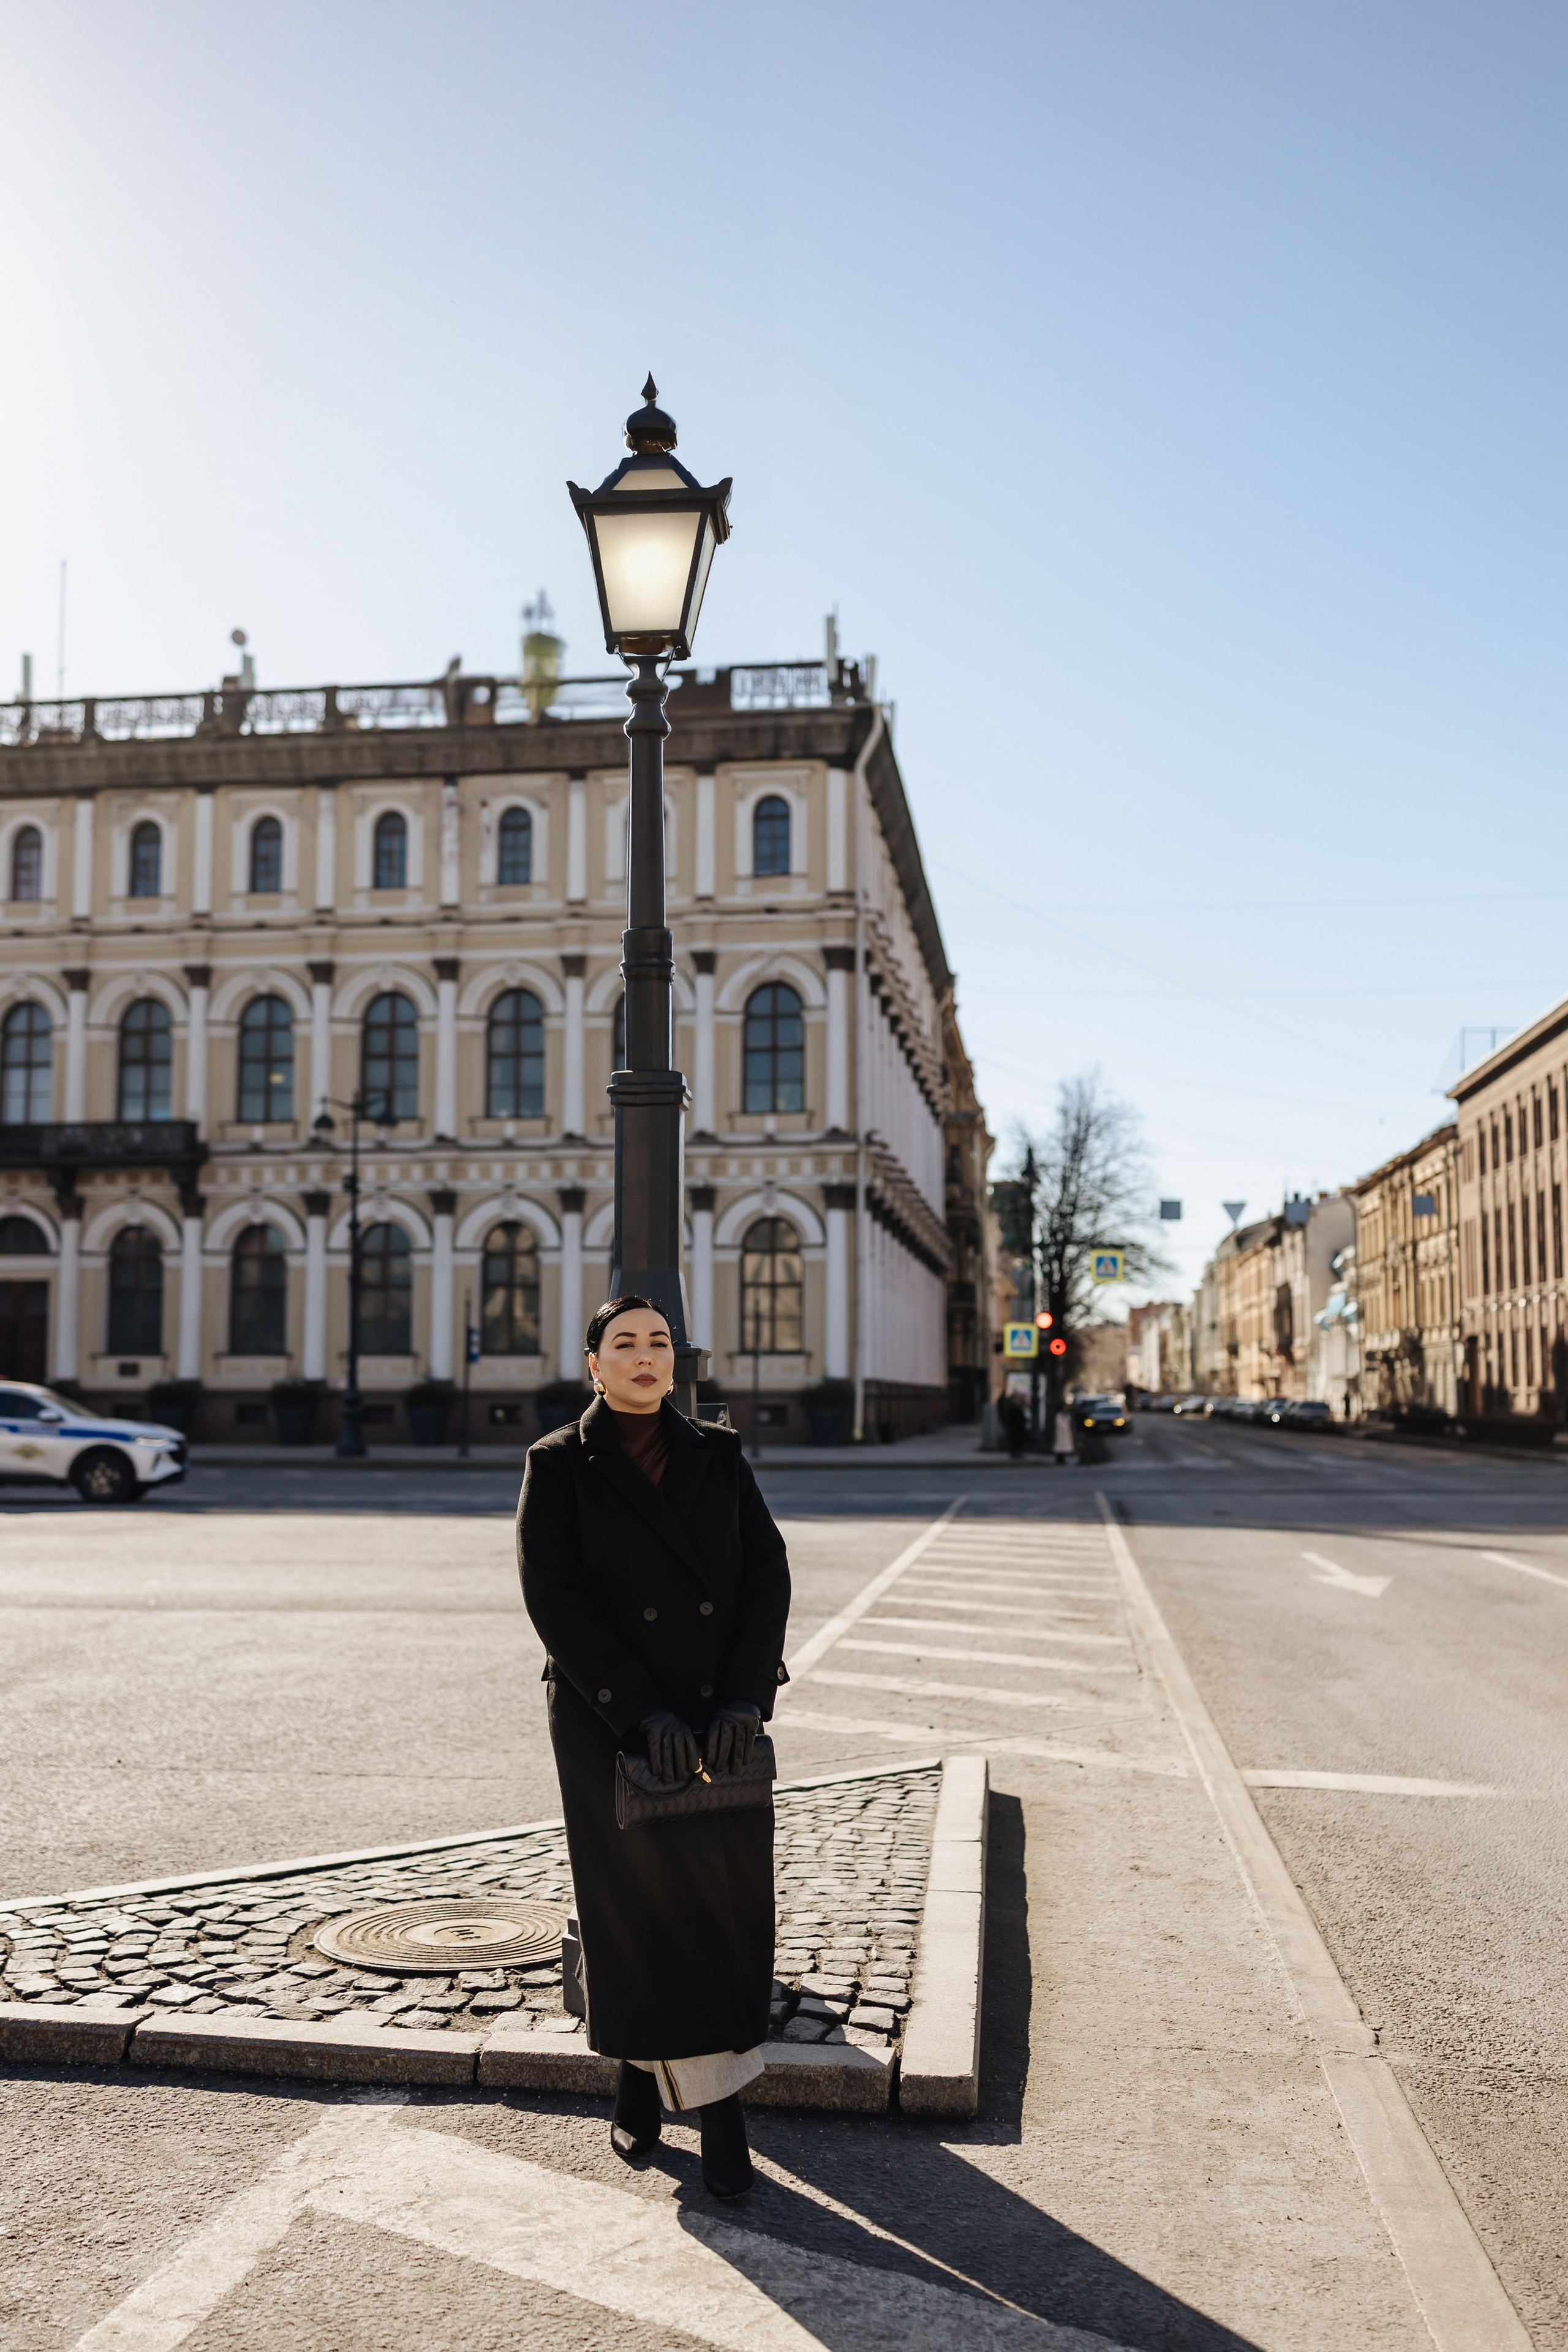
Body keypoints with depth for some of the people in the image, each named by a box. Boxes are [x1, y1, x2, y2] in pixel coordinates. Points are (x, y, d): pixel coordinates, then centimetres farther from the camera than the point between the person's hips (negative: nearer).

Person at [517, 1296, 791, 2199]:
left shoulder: (719, 1457, 7)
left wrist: (748, 1697, -11)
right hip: (610, 1726, -3)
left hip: (722, 1721, 3)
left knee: (727, 1902, 2)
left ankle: (648, 2078, 21)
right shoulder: (559, 1466, -2)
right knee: (641, 1902, 1)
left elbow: (769, 1575, 2)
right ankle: (718, 2107, 19)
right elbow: (555, 1600, -9)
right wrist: (643, 1713, -16)